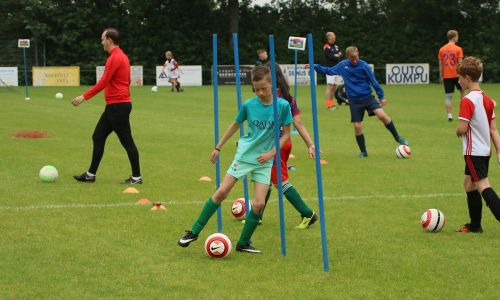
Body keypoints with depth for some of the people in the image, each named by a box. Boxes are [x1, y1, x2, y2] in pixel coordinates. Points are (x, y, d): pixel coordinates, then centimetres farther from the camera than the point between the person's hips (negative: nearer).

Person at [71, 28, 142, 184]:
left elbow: (103, 82, -20)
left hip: (117, 106, -10)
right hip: (114, 106, 10)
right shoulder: (121, 56, 16)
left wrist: (84, 97, -17)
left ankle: (136, 177, 2)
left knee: (127, 141, -4)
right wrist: (125, 107, 28)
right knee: (98, 137, 11)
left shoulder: (115, 58, -16)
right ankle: (91, 174, 15)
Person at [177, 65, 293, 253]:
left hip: (264, 160, 0)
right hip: (244, 154, 0)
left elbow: (286, 134, -1)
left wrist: (271, 153, -13)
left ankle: (243, 244, 10)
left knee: (259, 204, -7)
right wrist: (218, 147, 16)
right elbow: (236, 124, 12)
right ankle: (194, 232, 5)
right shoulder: (249, 105, -5)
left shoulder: (283, 106, -9)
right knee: (222, 191, -6)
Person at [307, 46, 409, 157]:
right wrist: (315, 67, 9)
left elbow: (373, 81, -4)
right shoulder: (342, 65, -1)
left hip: (367, 97, -2)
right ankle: (363, 152, 12)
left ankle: (397, 137, -3)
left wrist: (381, 96, -2)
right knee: (357, 126, -3)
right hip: (354, 101, 2)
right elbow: (329, 70, 15)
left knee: (382, 115, -21)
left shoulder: (364, 65, -9)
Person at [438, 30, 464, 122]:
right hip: (456, 75, -1)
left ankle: (449, 115, -6)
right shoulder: (458, 49, -6)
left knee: (448, 96, 1)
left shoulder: (442, 49, 3)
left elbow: (440, 65, 3)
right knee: (462, 90, 23)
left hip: (446, 76, 1)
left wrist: (441, 76, 9)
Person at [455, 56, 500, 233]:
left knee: (483, 185, -10)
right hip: (485, 150, 9)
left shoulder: (467, 101, -17)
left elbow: (462, 128, -22)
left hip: (473, 151, -9)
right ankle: (475, 225, 23)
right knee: (469, 184, 18)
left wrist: (457, 131, 1)